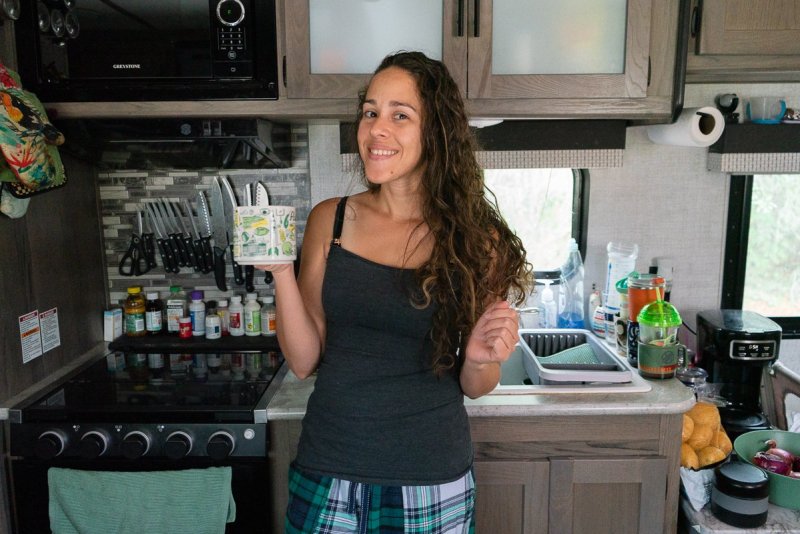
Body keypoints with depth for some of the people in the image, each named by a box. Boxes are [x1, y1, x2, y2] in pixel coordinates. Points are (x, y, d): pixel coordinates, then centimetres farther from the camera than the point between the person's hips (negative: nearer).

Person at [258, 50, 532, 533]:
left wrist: (481, 358, -20)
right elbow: (304, 361, -3)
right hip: (329, 474, 2)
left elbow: (474, 387, 1)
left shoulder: (474, 239, -8)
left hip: (434, 486, -1)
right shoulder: (329, 221, -4)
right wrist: (281, 272, -15)